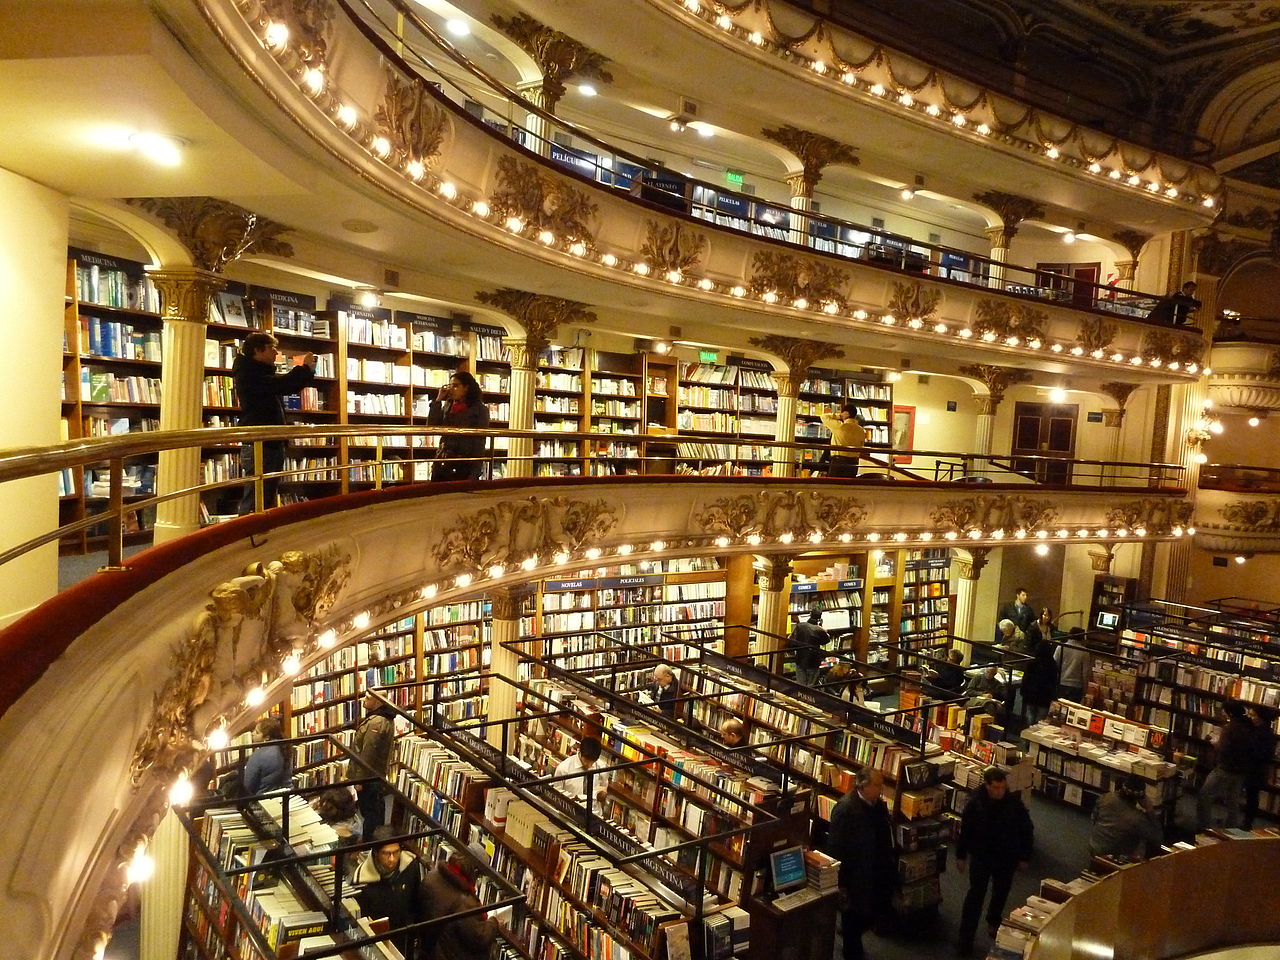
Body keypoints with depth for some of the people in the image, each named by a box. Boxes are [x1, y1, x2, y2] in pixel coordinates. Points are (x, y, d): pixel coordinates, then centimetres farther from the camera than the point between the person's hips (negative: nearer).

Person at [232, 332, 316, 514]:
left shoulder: (264, 372, 20)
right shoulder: (248, 373, -10)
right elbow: (280, 384, -25)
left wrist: (307, 370, 11)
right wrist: (306, 368, -12)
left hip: (273, 443, 10)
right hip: (258, 446, -10)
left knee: (268, 500, 11)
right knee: (253, 503, -11)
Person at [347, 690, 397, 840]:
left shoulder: (375, 723, -27)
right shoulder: (387, 719, 4)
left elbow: (367, 755, -25)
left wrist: (359, 779, -20)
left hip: (369, 777, -10)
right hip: (378, 774, 10)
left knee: (369, 812, 3)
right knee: (376, 809, 21)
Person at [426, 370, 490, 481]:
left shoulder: (479, 409, -5)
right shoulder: (447, 405, 10)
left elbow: (480, 442, -8)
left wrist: (474, 473, -13)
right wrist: (438, 400, 0)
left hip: (465, 467, -5)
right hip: (442, 464, 5)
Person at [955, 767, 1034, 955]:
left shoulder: (1014, 802, -17)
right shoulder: (975, 803, -18)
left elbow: (1027, 830, -3)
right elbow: (965, 830, -6)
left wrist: (1024, 856, 1)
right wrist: (961, 855, 0)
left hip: (1007, 857, 2)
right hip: (981, 856, -2)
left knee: (1001, 892, 19)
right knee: (975, 894, -1)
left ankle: (993, 922, 46)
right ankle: (966, 936, 8)